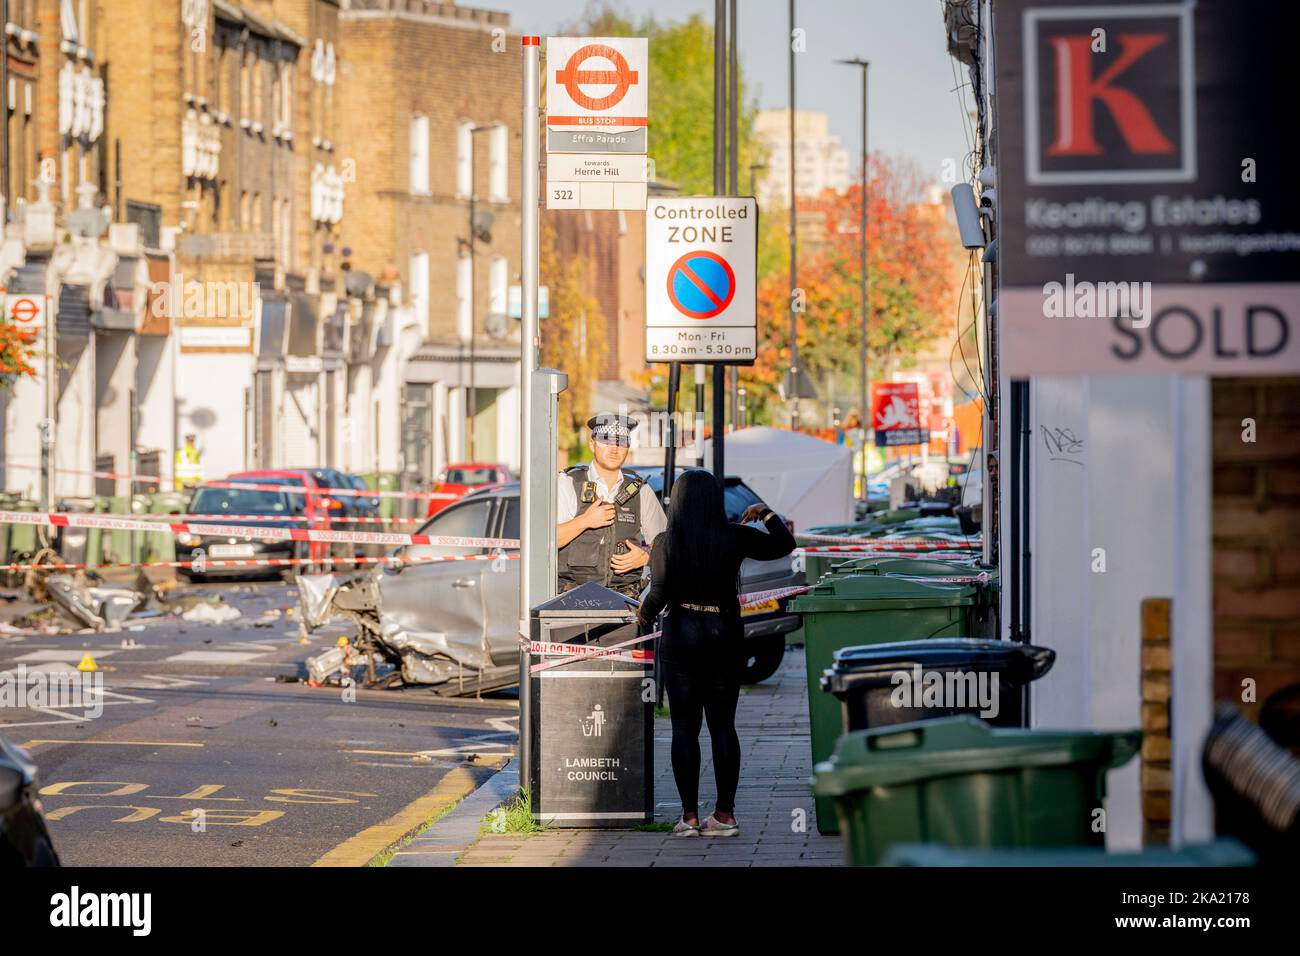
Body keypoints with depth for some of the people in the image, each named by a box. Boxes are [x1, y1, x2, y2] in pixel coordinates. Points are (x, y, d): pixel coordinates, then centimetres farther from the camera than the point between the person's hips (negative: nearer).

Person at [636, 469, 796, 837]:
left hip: (681, 637, -2)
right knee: (723, 725, 8)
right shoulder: (734, 538, -3)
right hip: (725, 636, 2)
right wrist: (765, 513, 20)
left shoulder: (665, 543, -8)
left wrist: (645, 614, 8)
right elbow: (784, 545, 5)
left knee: (684, 727, 4)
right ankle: (724, 814, 7)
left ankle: (690, 816, 2)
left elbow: (658, 593, -13)